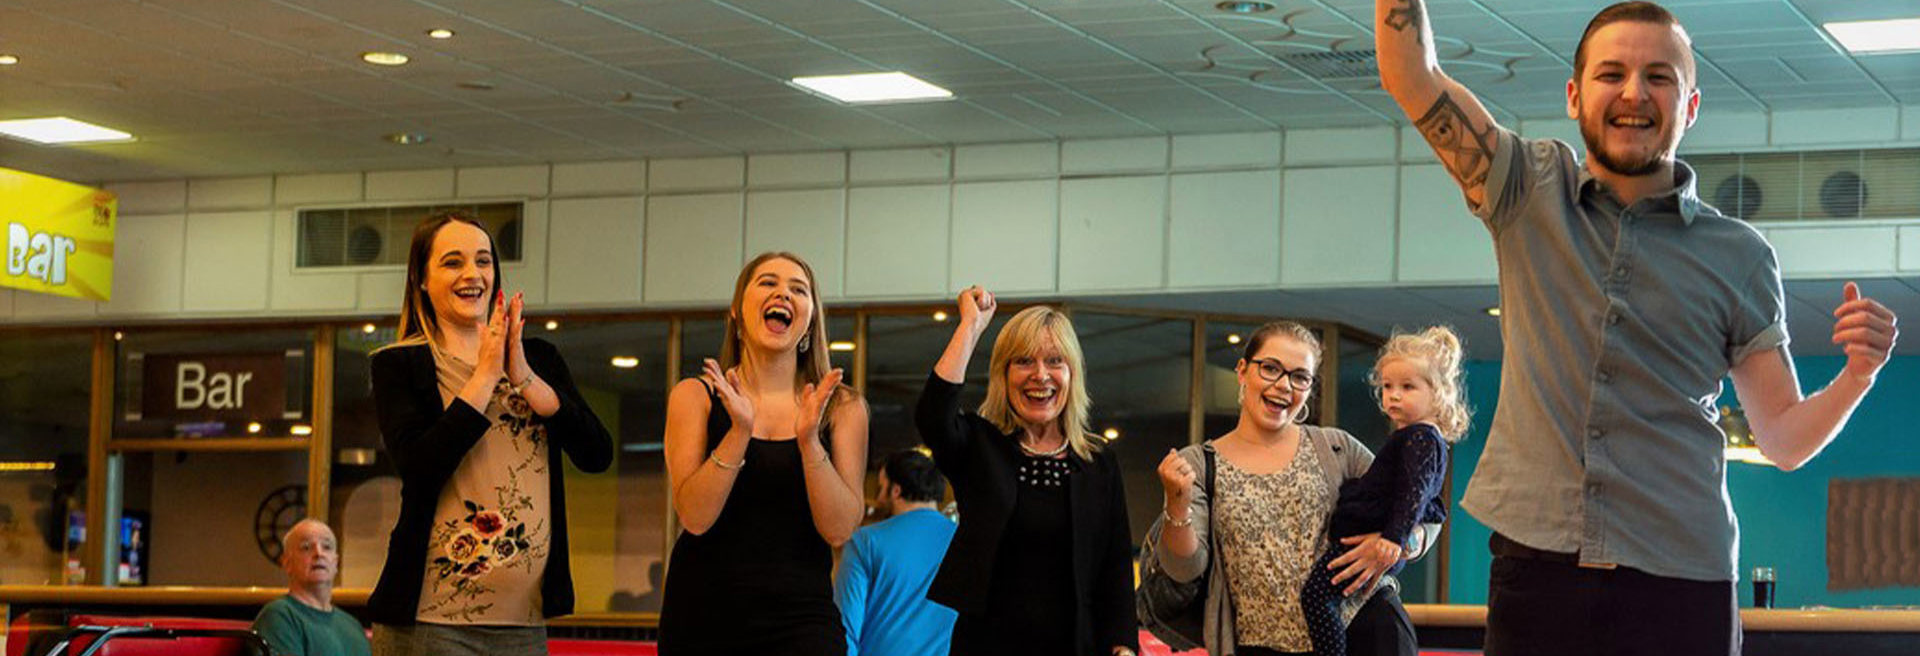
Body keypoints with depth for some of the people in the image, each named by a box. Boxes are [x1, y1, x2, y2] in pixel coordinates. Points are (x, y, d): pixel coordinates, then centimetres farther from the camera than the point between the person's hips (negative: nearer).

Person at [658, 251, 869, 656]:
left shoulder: (842, 408, 4)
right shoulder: (695, 396, 3)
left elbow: (839, 530, -5)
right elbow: (695, 517, -8)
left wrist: (809, 440, -17)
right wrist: (739, 431, -19)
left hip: (799, 617, 0)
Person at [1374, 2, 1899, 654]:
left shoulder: (1740, 257, 7)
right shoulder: (1530, 194, 9)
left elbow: (1784, 440, 9)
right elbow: (1411, 75, 2)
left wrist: (1859, 373, -8)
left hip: (1681, 582, 0)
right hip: (1536, 564, 0)